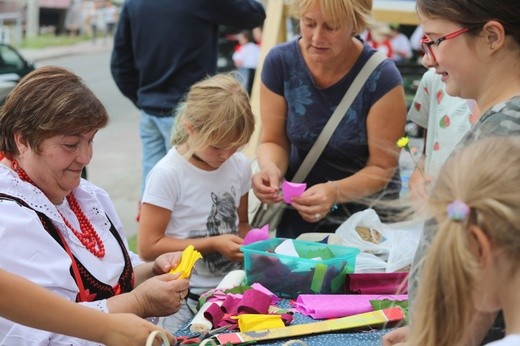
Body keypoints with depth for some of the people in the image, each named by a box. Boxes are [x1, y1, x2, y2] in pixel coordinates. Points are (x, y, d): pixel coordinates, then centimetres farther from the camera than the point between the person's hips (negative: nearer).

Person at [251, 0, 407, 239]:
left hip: (365, 213, -1)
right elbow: (273, 141, 0)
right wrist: (271, 168, -23)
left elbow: (381, 167, -12)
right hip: (297, 213, 2)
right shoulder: (281, 62, -8)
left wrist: (335, 192, -31)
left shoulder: (381, 78, -16)